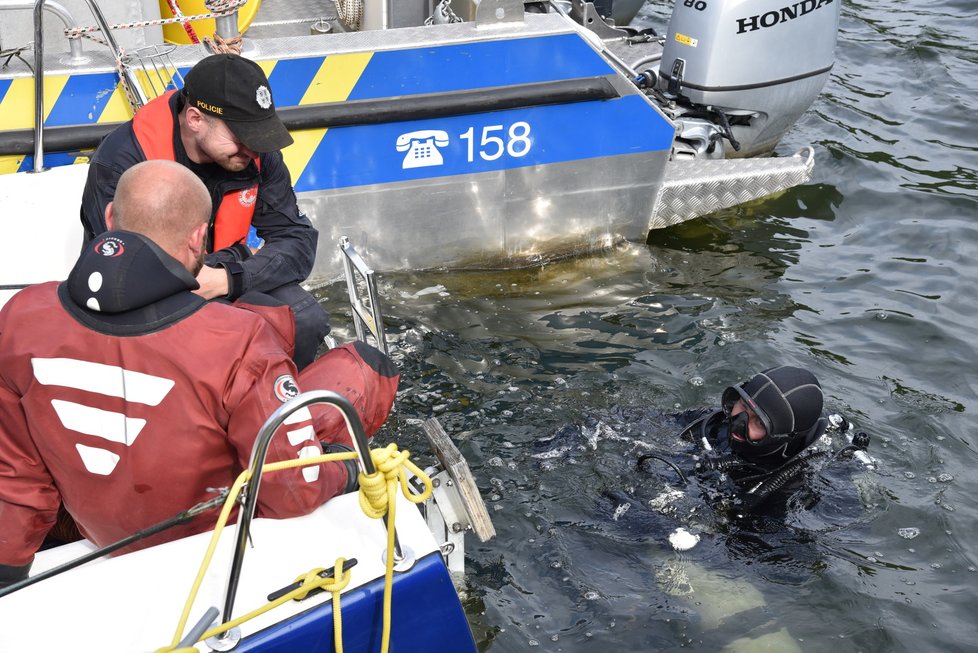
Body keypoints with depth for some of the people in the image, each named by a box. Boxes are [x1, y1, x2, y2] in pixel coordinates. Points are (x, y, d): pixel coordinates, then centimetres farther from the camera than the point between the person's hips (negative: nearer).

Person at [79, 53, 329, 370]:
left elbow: (296, 240, -9)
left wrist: (229, 278, -30)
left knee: (306, 320, -21)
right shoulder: (120, 162, -23)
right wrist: (240, 256, -18)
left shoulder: (256, 152, -10)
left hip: (227, 287, 4)